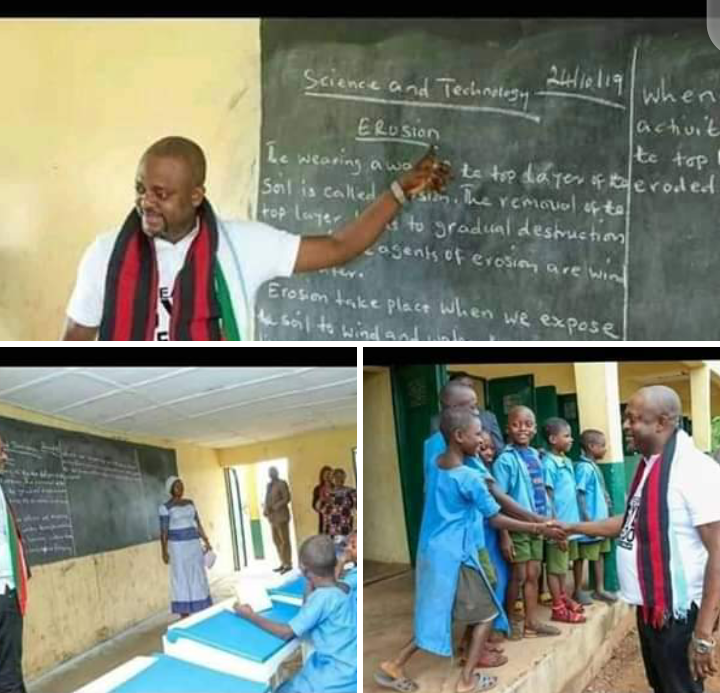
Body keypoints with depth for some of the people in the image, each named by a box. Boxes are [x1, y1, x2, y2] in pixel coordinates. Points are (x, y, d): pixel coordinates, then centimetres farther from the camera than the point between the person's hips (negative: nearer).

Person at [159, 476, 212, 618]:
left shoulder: (190, 503, 9)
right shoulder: (166, 507, -7)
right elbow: (163, 531, -10)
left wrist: (206, 541, 10)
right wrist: (164, 551, -15)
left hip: (194, 544, 5)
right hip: (178, 546, -5)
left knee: (199, 578, 7)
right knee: (182, 580, -2)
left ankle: (203, 611, 15)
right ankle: (184, 616, 3)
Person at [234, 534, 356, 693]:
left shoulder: (323, 596, -22)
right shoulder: (342, 589, 3)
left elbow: (286, 632, -17)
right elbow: (307, 617, 17)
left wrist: (251, 615, -6)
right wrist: (311, 586, 6)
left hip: (339, 677, -8)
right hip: (348, 669, 8)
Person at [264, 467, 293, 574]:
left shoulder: (282, 484, -8)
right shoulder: (269, 485, 14)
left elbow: (287, 499, -15)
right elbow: (267, 500, 15)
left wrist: (274, 507, -20)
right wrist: (265, 510, -4)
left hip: (281, 516, -8)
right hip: (273, 517, 8)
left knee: (284, 540, -4)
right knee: (276, 540, 10)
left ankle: (288, 564, 1)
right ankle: (283, 563, 18)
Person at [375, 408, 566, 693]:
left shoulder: (437, 463, 4)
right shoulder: (470, 478, -19)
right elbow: (496, 519, -14)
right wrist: (539, 529, -9)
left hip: (431, 553, 8)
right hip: (455, 558, -8)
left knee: (437, 616, 18)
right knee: (486, 614, 10)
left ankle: (395, 666, 17)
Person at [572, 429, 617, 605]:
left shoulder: (594, 466, 9)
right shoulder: (584, 467, -19)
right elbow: (579, 494, -21)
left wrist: (605, 516, 19)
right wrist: (587, 519, -22)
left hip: (600, 520, 9)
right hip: (589, 522, -9)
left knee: (599, 554, 15)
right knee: (582, 557, 4)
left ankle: (600, 589, 25)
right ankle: (578, 591, 15)